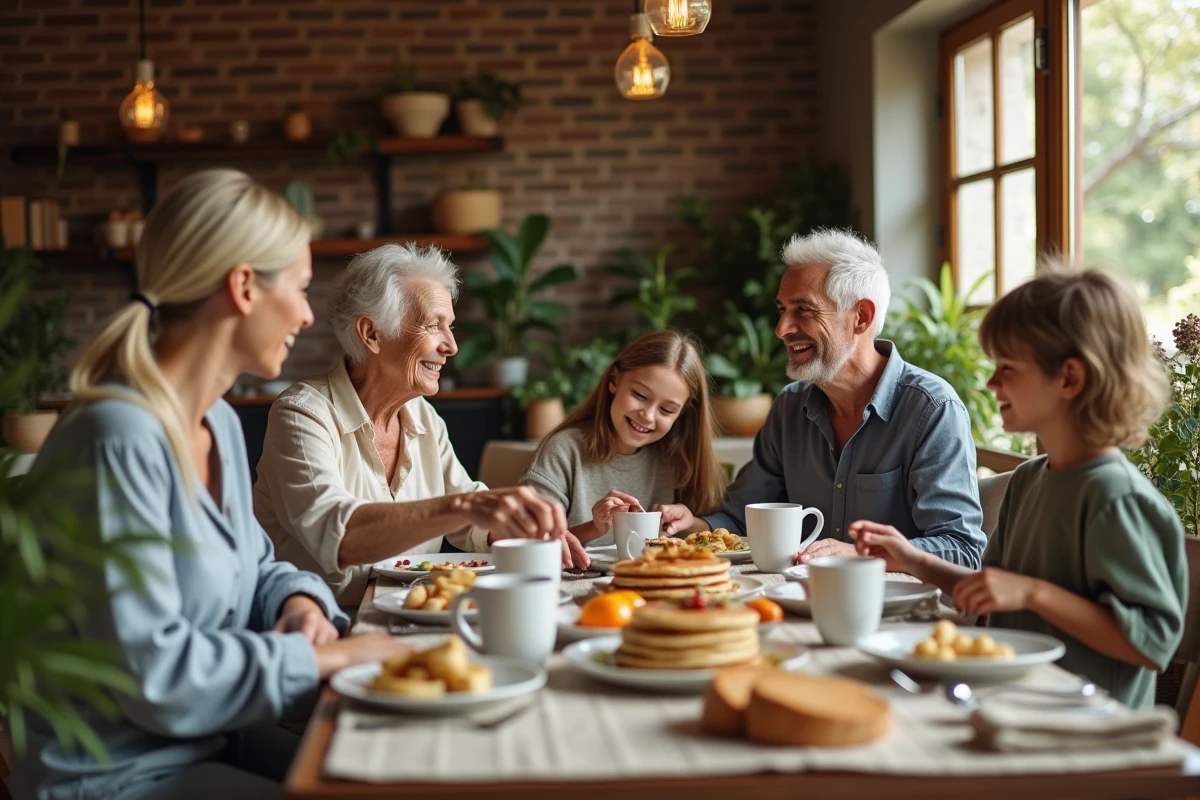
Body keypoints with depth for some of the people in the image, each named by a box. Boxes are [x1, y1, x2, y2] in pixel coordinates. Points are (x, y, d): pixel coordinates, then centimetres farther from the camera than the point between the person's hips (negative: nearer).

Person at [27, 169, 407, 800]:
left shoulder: (220, 422, 5)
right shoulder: (119, 439, -24)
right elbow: (150, 673, -26)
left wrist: (301, 602, -4)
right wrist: (325, 657, -19)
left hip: (216, 742, 8)